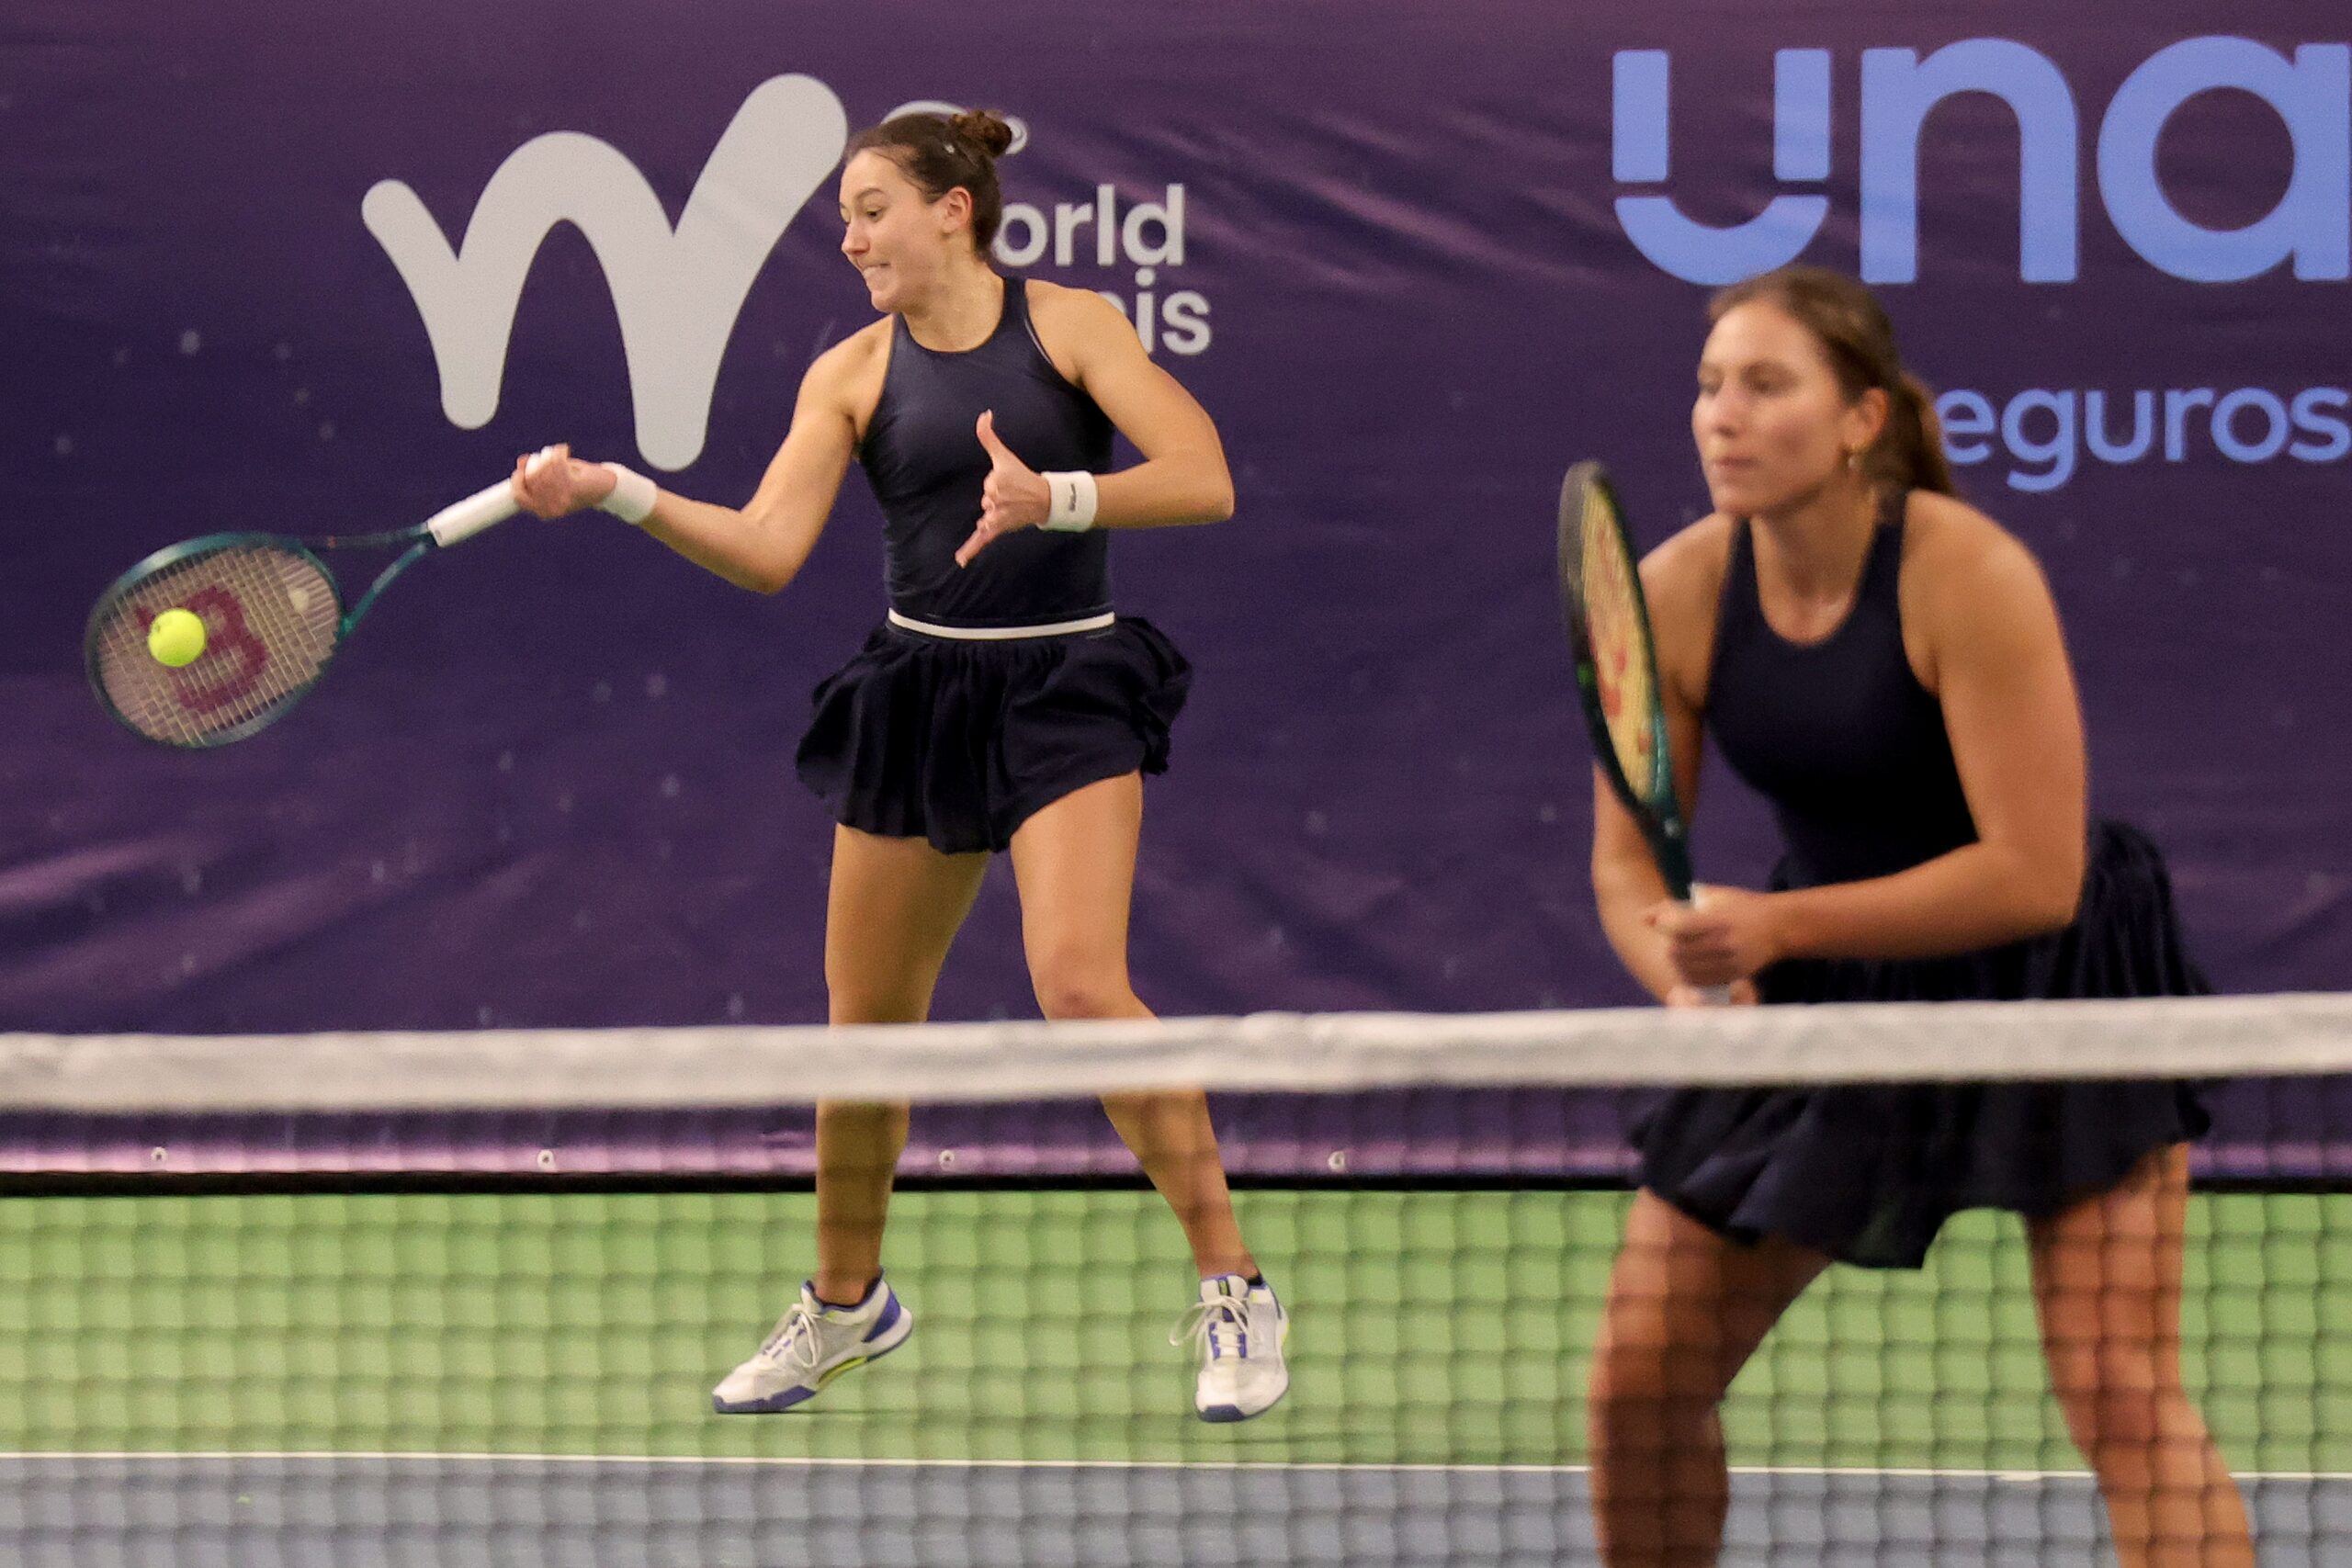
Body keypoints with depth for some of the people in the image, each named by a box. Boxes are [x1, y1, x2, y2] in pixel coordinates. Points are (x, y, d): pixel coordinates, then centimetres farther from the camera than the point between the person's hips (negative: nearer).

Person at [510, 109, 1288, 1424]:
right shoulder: (854, 375, 5)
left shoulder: (1070, 326, -3)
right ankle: (847, 1304, 31)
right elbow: (768, 550, -4)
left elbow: (1204, 480, -12)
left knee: (1081, 985, -22)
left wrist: (1055, 498, -26)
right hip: (920, 695, 4)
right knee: (867, 1019, 9)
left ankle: (1235, 1291, -12)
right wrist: (614, 493, -16)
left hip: (1067, 690, -4)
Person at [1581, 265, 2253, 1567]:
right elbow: (1627, 863, -1)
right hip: (1826, 991, 5)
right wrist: (1691, 973, -23)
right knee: (1637, 1375, 1)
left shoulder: (1967, 573, -25)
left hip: (2048, 979, -5)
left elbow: (2034, 875, -27)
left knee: (2121, 1398, -16)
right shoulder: (1672, 594, -11)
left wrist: (1782, 925, -31)